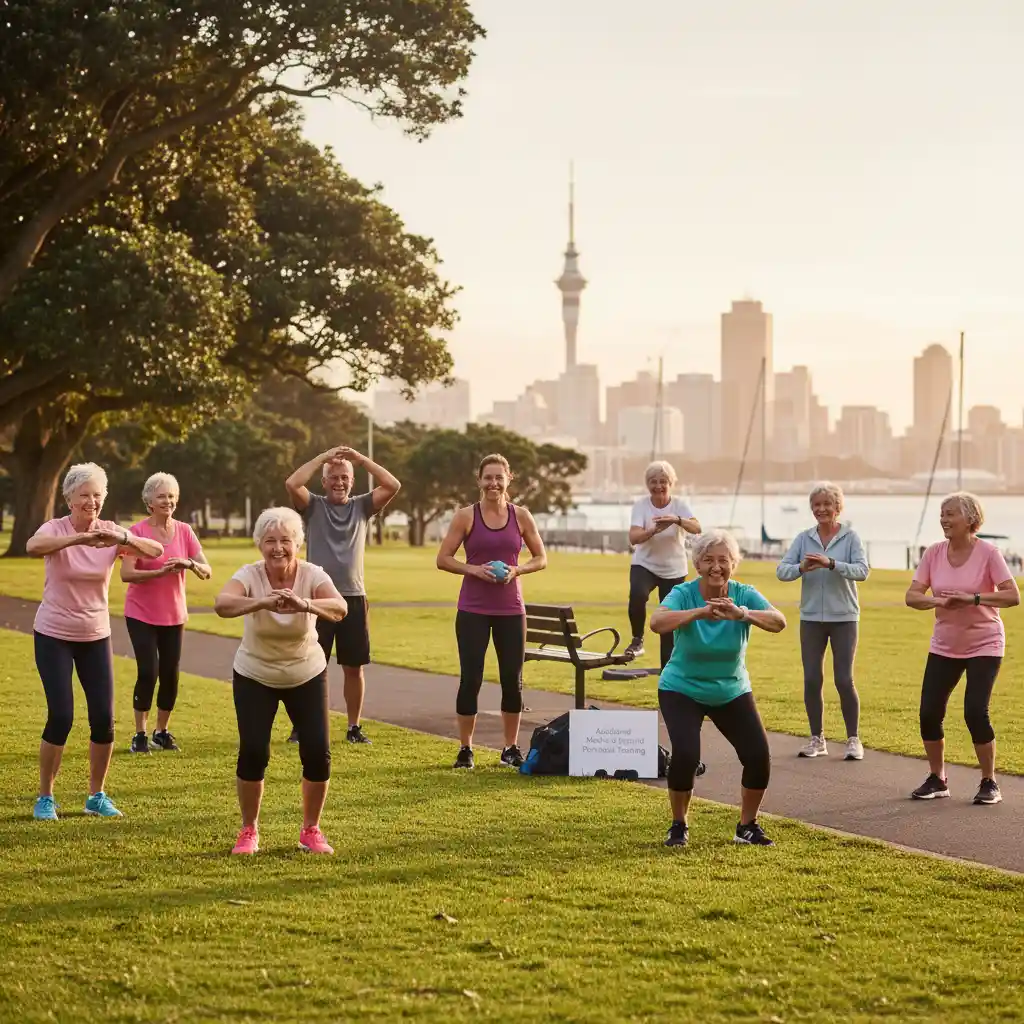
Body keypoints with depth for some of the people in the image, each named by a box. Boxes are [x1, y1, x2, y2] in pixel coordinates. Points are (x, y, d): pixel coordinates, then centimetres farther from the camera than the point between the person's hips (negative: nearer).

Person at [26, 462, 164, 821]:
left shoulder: (111, 532, -4)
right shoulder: (56, 529, -13)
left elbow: (156, 551, -18)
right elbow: (33, 546, -37)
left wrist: (124, 540, -37)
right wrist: (79, 538, -50)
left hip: (95, 637, 3)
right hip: (54, 636, -3)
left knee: (104, 719, 0)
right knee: (61, 717, -10)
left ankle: (97, 795, 18)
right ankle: (45, 798, 7)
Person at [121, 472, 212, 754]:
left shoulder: (184, 531, 1)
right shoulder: (137, 532, -10)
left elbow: (207, 572, -2)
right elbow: (126, 574, -18)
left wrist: (189, 564, -23)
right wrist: (160, 572, -31)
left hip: (174, 616, 4)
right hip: (142, 615, -4)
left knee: (170, 675, 5)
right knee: (148, 672, -10)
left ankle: (162, 732, 19)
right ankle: (140, 735, 1)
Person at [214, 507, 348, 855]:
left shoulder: (312, 575, -19)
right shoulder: (250, 575, -21)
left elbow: (339, 609, -39)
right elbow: (222, 605, -43)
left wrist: (305, 605, -60)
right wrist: (261, 603, -62)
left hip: (306, 676, 1)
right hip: (254, 677, -1)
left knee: (318, 753, -7)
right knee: (253, 752, -12)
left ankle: (311, 831, 15)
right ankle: (249, 832, 10)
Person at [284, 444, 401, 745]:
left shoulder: (362, 506, 8)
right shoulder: (313, 506, 2)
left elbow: (393, 485, -5)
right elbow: (292, 483, -16)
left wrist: (359, 458, -6)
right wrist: (323, 457, -11)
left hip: (354, 598, 2)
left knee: (354, 667, 7)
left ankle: (354, 727, 17)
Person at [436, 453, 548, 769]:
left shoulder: (521, 516, 3)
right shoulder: (466, 516, -2)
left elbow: (541, 558, 9)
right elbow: (443, 559, -1)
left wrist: (517, 570, -9)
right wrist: (473, 569, -16)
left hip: (511, 609, 2)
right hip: (473, 610, -2)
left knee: (512, 679, 4)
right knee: (470, 678, -2)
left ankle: (511, 748, 16)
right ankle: (465, 749, 9)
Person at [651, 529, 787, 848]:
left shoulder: (744, 595, -14)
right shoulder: (684, 593, -19)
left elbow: (779, 622, -32)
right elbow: (657, 622, -40)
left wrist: (742, 614, -52)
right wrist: (701, 611, -56)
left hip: (732, 692, 3)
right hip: (682, 690, -3)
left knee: (759, 756, -9)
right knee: (685, 754, -23)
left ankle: (747, 827, 14)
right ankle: (679, 825, 2)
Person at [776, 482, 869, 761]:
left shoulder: (850, 537, -3)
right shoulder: (803, 538, 5)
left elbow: (862, 571, -16)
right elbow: (781, 570, -4)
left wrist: (830, 563, -30)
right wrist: (801, 567, -24)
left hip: (843, 617, -3)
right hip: (811, 617, 3)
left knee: (844, 680, -5)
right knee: (812, 679, 2)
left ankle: (854, 739, 7)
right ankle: (817, 739, 14)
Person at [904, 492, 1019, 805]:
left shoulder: (987, 553, -13)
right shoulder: (934, 553, -2)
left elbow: (1013, 596, -19)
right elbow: (912, 596, -7)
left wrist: (973, 598, -30)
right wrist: (939, 601, -27)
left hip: (984, 646, -4)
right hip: (944, 647, 4)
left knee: (975, 712, -15)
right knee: (929, 713, -1)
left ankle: (989, 783, 2)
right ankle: (936, 780, 18)